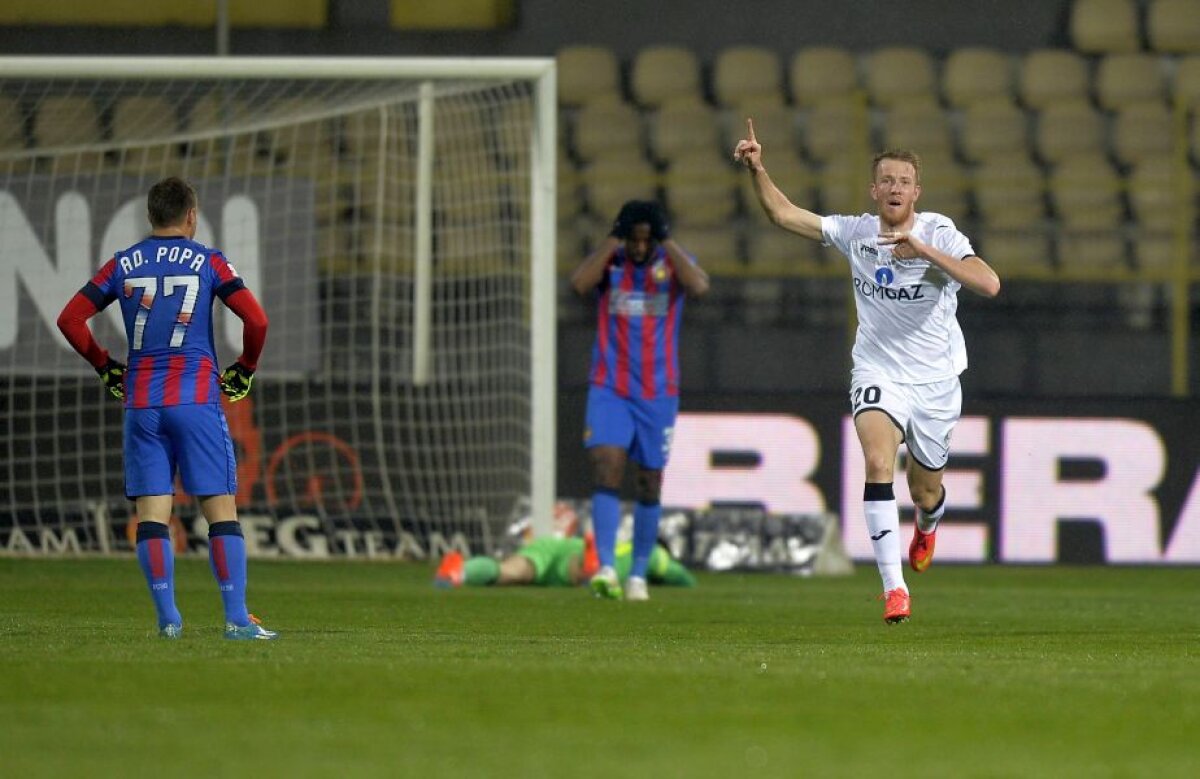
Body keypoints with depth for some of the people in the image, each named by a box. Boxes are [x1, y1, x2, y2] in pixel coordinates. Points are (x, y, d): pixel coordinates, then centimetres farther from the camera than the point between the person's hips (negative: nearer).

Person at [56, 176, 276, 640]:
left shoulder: (123, 265, 8)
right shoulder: (208, 262, 1)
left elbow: (70, 319, 7)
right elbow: (256, 320, -7)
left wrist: (105, 367, 18)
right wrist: (245, 370, 8)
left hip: (140, 402, 3)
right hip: (197, 398, -3)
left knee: (151, 513, 3)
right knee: (221, 510, -1)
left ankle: (167, 619, -2)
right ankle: (237, 619, -6)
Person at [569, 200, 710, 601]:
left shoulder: (674, 262, 0)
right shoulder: (609, 262, 1)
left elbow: (699, 286, -22)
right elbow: (580, 283, -20)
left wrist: (667, 241, -17)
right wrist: (612, 240, -15)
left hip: (658, 393, 1)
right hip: (609, 389, -1)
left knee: (650, 485, 8)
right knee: (606, 467, -19)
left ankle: (638, 575, 20)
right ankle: (606, 567, -27)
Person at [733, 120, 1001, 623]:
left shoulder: (938, 232, -10)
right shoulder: (856, 233, -1)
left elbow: (988, 284, -25)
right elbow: (784, 214, 2)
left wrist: (925, 251, -32)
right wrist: (757, 170, -15)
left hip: (936, 380, 0)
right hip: (878, 373, 0)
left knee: (925, 492, 13)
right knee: (878, 461, -27)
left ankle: (927, 526, 55)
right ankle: (894, 587, -30)